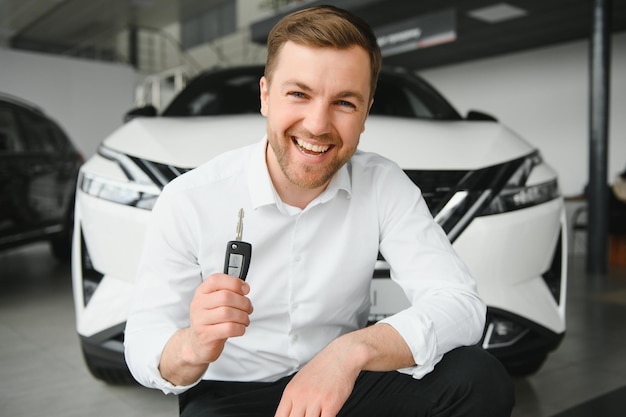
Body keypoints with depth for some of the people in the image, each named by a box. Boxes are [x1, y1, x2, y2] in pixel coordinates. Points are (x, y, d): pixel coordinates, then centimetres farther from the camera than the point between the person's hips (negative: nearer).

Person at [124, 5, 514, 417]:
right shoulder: (189, 201, -17)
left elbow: (461, 305, -18)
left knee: (481, 380, -19)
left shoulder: (385, 186, -11)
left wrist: (353, 350, -35)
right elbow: (142, 346, -13)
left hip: (346, 383, 2)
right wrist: (191, 348, -38)